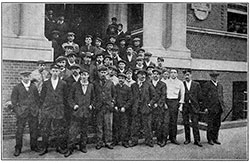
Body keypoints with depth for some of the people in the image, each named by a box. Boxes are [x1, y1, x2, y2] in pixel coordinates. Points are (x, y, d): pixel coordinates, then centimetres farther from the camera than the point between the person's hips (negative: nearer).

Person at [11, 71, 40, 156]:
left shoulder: (33, 87, 9)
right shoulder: (17, 88, 2)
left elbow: (37, 98, 14)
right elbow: (13, 99, 4)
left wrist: (37, 108, 6)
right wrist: (17, 110, -3)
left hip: (33, 112, 2)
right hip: (21, 112, -2)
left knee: (34, 130, 7)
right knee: (19, 131, 0)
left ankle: (34, 146, 22)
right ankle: (18, 149, 12)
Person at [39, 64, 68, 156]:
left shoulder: (63, 84, 5)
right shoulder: (45, 83, 6)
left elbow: (65, 97, 9)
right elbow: (42, 97, 10)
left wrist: (62, 106, 4)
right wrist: (44, 106, 5)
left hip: (59, 110, 0)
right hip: (47, 109, 0)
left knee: (59, 130, 5)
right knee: (45, 130, 2)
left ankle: (59, 147, 17)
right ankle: (44, 148, 13)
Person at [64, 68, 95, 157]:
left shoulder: (91, 86, 8)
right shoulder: (75, 85, -1)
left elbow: (93, 98, 19)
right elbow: (70, 98, 2)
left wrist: (91, 105, 4)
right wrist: (73, 105, -12)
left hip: (86, 112, 3)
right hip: (77, 111, -3)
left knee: (84, 131, 12)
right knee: (72, 131, -5)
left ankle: (83, 146, 27)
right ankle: (70, 149, 6)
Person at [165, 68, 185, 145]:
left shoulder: (180, 83, 10)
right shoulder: (166, 82, 10)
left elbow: (182, 94, 8)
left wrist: (181, 105, 0)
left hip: (175, 102, 0)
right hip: (167, 100, 0)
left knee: (174, 120, -2)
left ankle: (173, 138, 5)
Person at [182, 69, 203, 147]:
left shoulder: (196, 84, 6)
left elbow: (200, 96, 7)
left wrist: (197, 104, 4)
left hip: (194, 106, -1)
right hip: (185, 106, 1)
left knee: (195, 124, -3)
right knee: (186, 124, 6)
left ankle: (197, 140, 4)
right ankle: (187, 139, 19)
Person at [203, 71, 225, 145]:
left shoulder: (220, 85, 18)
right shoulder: (207, 85, -1)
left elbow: (221, 96, 21)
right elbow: (204, 96, -5)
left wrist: (223, 105, 13)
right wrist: (206, 107, -10)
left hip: (219, 108, 6)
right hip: (211, 108, -6)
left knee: (217, 124, 9)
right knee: (211, 124, -1)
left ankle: (215, 138, 19)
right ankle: (210, 139, 8)